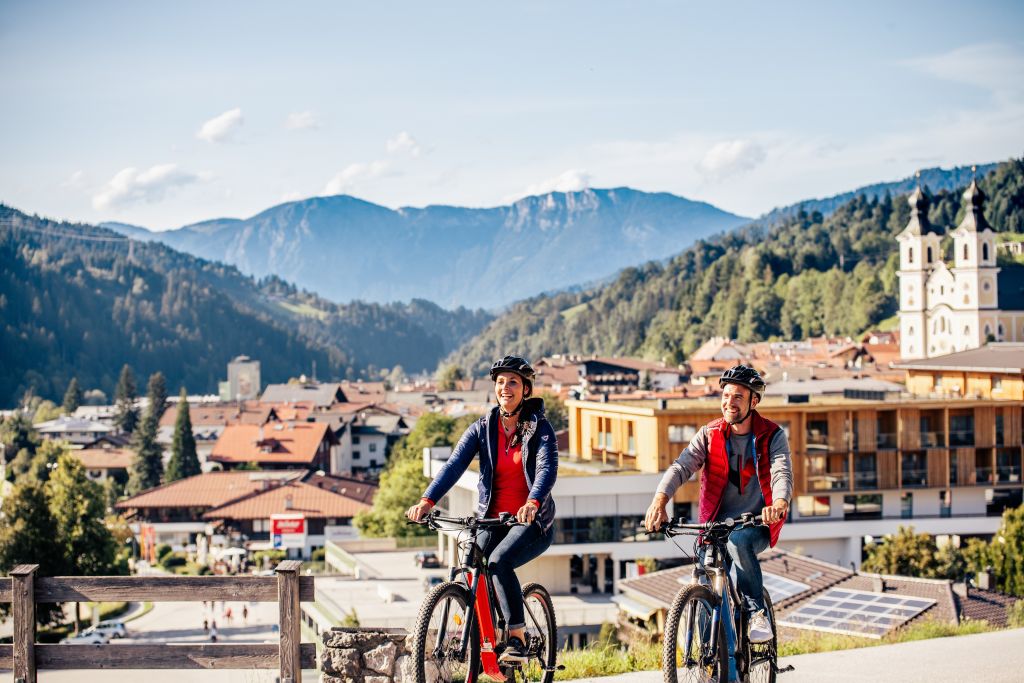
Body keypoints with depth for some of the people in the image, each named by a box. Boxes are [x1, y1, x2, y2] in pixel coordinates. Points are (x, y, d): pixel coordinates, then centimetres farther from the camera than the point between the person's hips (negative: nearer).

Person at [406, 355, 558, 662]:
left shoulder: (540, 428, -5)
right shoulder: (482, 428, 2)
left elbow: (547, 468, -21)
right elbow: (454, 464, -11)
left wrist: (532, 503, -42)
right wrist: (427, 500, -27)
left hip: (532, 521, -4)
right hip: (491, 519, 4)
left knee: (499, 561, -30)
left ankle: (518, 639, -20)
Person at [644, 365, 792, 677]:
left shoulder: (772, 436, -4)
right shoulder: (710, 435, 0)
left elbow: (782, 473, -21)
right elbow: (682, 466, -15)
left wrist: (779, 504, -45)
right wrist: (660, 499, -35)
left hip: (757, 525, -2)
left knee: (737, 541, -36)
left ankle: (757, 612, -21)